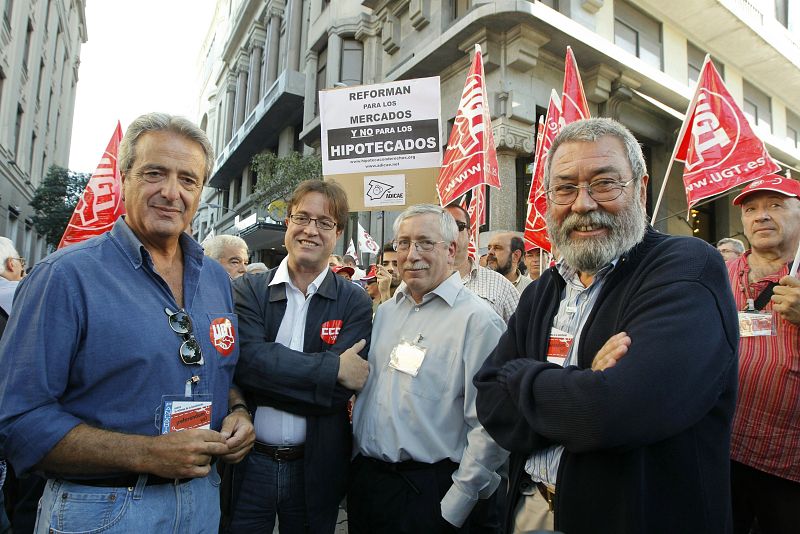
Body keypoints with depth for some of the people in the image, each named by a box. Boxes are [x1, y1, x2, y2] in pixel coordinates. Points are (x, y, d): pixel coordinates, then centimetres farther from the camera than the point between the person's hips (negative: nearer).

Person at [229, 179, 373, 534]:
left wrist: (270, 373, -18)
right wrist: (333, 367, -22)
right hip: (248, 462, 0)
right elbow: (247, 360, -20)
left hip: (315, 467, 0)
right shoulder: (248, 290, -3)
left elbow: (340, 392, -16)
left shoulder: (355, 303, -5)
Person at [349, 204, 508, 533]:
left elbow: (490, 429, -18)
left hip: (428, 491, -6)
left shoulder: (477, 319, -15)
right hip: (365, 479, 6)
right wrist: (360, 463, 11)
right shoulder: (385, 312, 8)